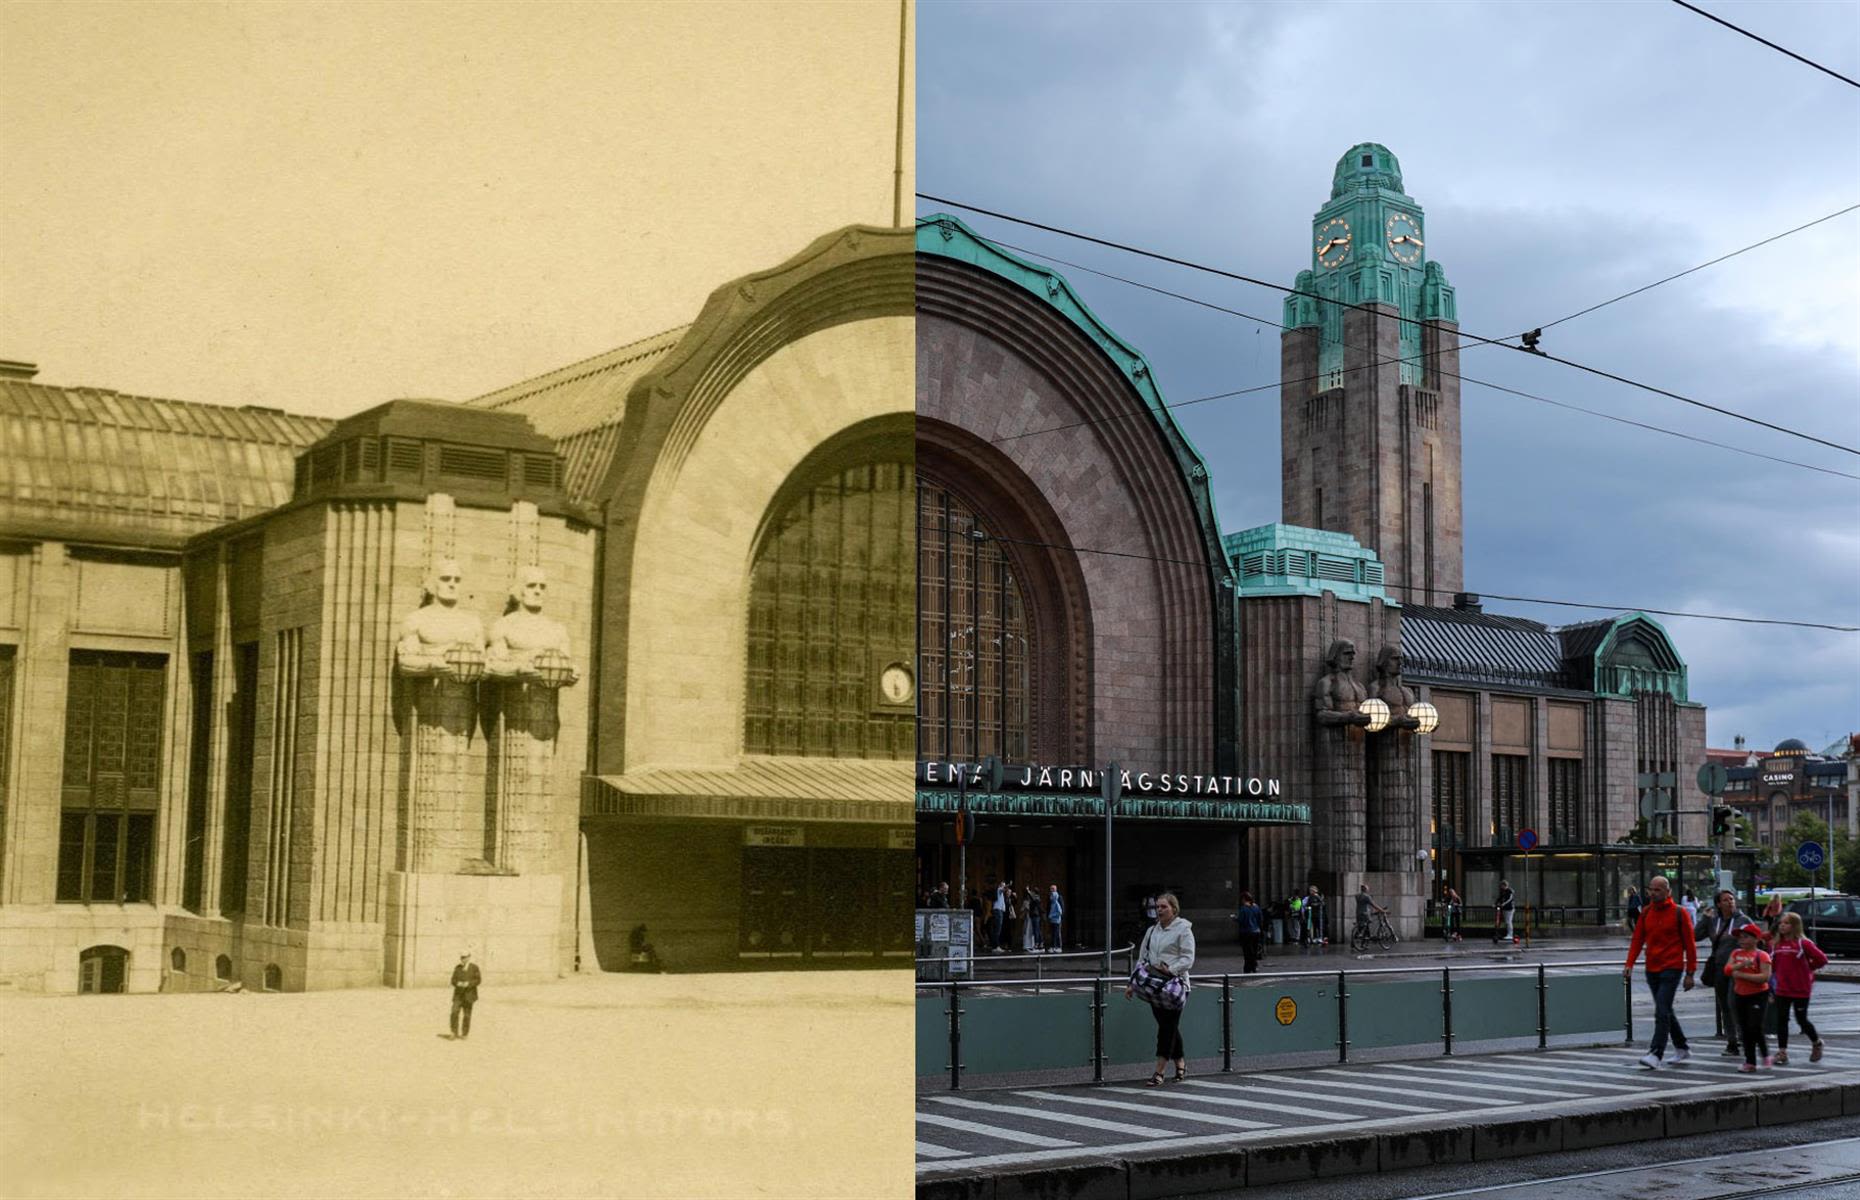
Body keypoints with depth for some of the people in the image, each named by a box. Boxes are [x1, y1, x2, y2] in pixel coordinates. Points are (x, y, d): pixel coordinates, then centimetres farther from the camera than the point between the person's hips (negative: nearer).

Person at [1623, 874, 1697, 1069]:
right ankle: (1682, 1049, 31)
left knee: (1662, 1012, -14)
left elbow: (1689, 943, -4)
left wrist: (1690, 973, -6)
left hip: (1671, 969, -6)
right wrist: (1629, 964, -4)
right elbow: (1637, 939, 8)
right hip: (1652, 970, 6)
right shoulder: (1646, 912, 9)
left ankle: (1656, 1055, -18)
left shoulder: (1678, 913, -5)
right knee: (1665, 1011, 15)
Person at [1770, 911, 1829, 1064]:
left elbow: (1822, 959, -12)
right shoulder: (1777, 944, 4)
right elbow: (1773, 964, 14)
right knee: (1782, 1020, 2)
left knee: (1801, 1020, 5)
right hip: (1782, 990, 5)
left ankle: (1816, 1043, 31)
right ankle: (1782, 1052, 6)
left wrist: (1808, 968, -3)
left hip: (1801, 990, -5)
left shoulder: (1803, 943, -12)